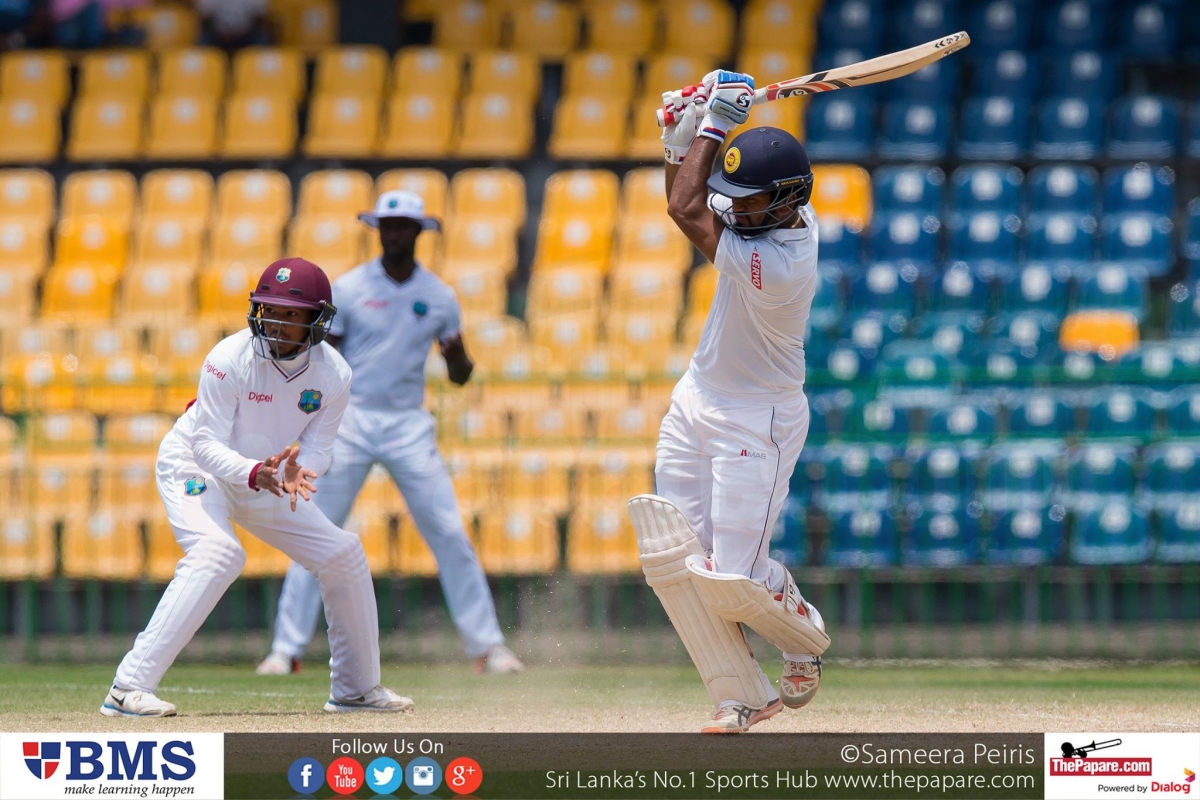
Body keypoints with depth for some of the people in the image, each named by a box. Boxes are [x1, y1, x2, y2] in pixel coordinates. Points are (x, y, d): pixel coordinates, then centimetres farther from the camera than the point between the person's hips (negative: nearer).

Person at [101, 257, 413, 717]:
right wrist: (252, 472, -47)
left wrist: (298, 471, -34)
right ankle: (129, 689, -37)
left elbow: (318, 445, -10)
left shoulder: (333, 374, -14)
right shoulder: (229, 360, -28)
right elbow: (208, 444, -28)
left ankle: (356, 688, 24)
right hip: (195, 469, -6)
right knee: (217, 554, -32)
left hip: (267, 481, 6)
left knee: (344, 554, 4)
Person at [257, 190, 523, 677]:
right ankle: (287, 649, 1)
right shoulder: (348, 289, 0)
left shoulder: (438, 296, 5)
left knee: (450, 535, -3)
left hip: (409, 426, 1)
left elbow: (460, 376, 8)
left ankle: (487, 647, 3)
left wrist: (458, 358, -15)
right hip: (350, 419, -1)